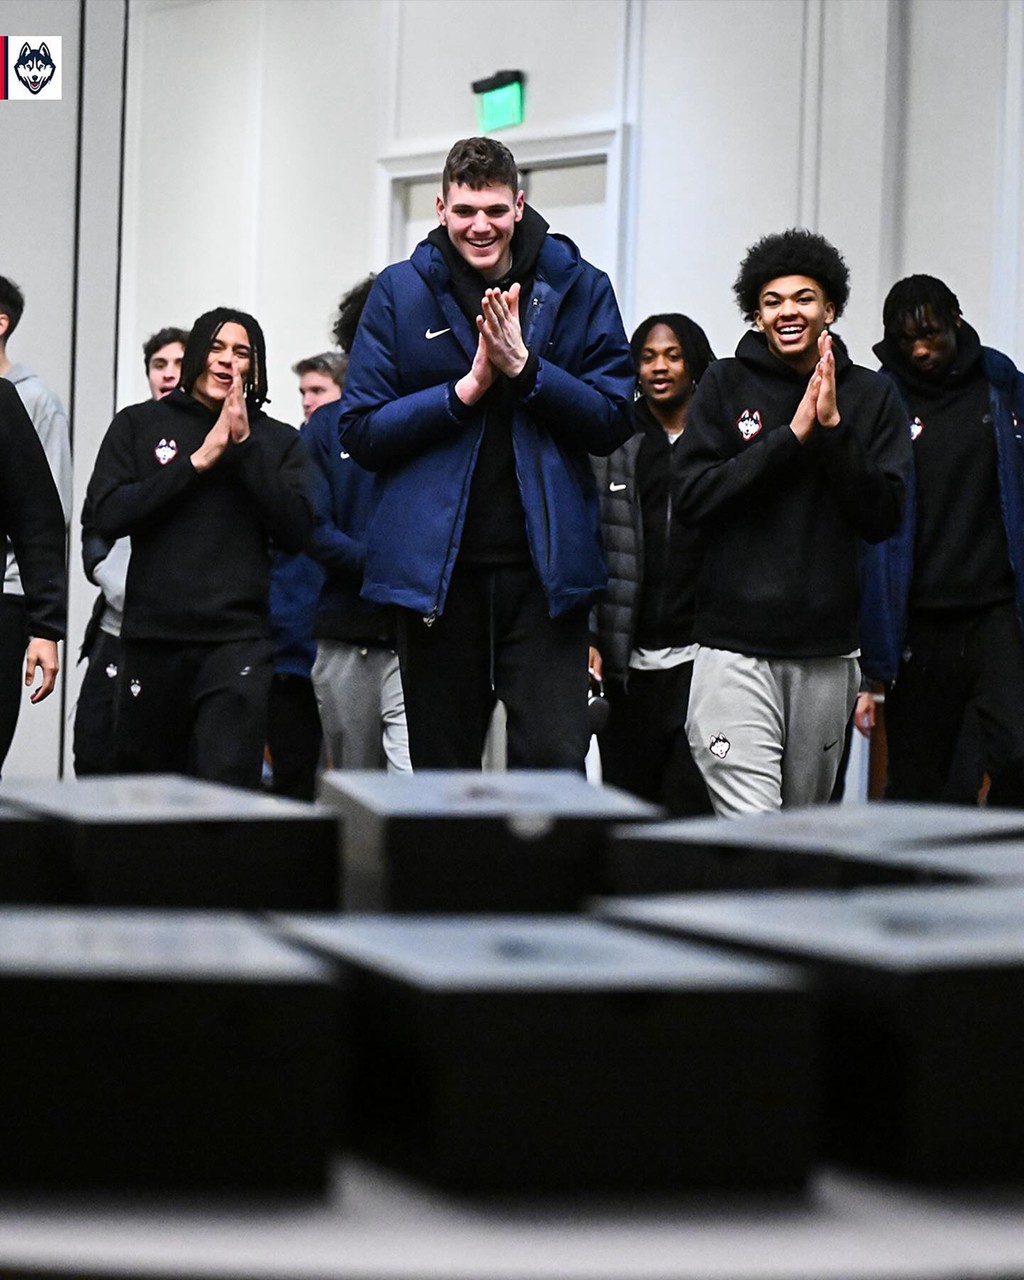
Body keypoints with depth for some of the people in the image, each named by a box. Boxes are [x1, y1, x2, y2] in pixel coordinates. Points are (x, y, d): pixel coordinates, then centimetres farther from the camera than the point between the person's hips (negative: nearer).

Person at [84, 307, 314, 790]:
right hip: (151, 638, 2)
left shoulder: (278, 441, 11)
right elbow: (107, 514, -3)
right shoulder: (138, 425, 10)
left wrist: (244, 446, -7)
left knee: (226, 782, -16)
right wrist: (199, 461, -6)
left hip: (238, 640, -1)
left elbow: (297, 530, -3)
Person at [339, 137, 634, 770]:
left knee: (555, 762, -9)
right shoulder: (401, 291, 4)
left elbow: (613, 421, 0)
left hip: (545, 565, -1)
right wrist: (466, 388, -11)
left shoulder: (578, 288, 3)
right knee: (442, 768, 9)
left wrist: (524, 368, -14)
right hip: (436, 567, 1)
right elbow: (360, 432, 0)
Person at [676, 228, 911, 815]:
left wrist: (834, 429, -13)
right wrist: (792, 435, -13)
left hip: (829, 654, 3)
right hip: (736, 647, -2)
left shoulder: (872, 395, 7)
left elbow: (884, 519, -1)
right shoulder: (726, 385, 3)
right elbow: (693, 496, -8)